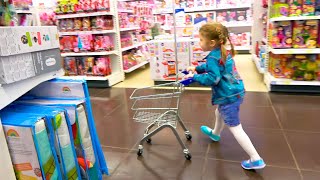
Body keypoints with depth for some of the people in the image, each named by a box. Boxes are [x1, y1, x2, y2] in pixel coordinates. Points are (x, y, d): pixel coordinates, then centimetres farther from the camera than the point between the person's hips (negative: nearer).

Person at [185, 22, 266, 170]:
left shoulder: (213, 57, -23)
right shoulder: (224, 51, 7)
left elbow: (212, 79, -29)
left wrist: (195, 76, -17)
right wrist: (197, 68, 15)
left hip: (228, 97, -10)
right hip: (235, 92, 10)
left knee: (235, 128, -1)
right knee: (219, 113, 32)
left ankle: (256, 159, 7)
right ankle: (215, 134, 59)